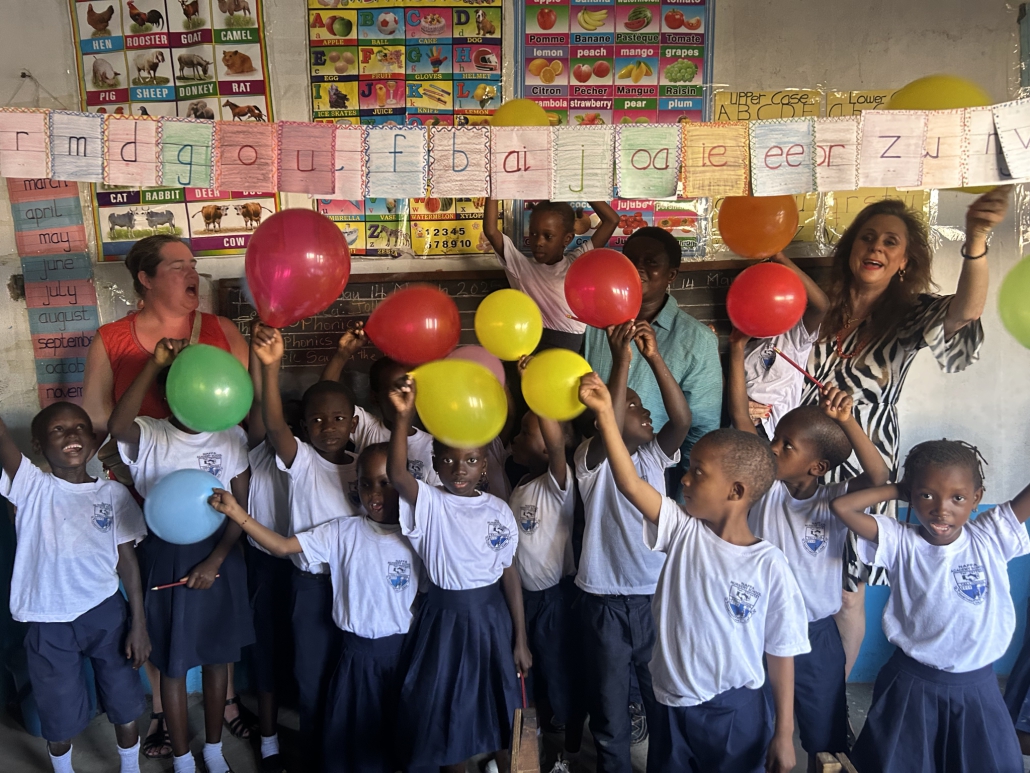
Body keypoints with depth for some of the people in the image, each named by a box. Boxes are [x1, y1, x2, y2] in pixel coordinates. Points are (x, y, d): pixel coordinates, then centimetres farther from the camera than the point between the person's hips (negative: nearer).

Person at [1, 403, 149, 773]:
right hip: (49, 623, -1)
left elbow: (128, 561, 1)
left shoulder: (114, 493, -2)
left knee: (125, 704, 15)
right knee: (59, 715, 16)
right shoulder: (31, 487, -6)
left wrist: (139, 623, 0)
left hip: (106, 614, 1)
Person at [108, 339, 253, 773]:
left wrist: (215, 560, -12)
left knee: (217, 656, 14)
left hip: (219, 557, 1)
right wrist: (154, 365, -35)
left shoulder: (231, 438, -4)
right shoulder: (150, 436, -6)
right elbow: (116, 427, -31)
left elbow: (243, 505, -4)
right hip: (167, 558, -1)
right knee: (173, 663, 9)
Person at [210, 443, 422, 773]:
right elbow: (283, 546, -12)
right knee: (354, 736, 12)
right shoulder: (342, 532, -6)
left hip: (404, 652, 0)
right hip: (358, 653, 0)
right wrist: (237, 513, -23)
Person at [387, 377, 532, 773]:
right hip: (446, 616, -1)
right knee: (448, 708, 11)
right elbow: (396, 475, -32)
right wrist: (403, 417, -46)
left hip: (492, 616, 2)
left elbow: (509, 573, 1)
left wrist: (520, 640, 3)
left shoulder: (499, 510, -4)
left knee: (498, 706, 15)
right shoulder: (429, 503, -11)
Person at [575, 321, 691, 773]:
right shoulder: (591, 458, -9)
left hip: (656, 597, 4)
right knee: (609, 707, 12)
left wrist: (654, 358, -26)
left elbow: (682, 420, -16)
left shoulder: (655, 454, 2)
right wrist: (621, 361, -37)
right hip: (604, 602, -3)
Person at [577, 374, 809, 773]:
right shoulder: (683, 530, -7)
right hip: (671, 705, 4)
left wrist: (783, 733, -3)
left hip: (737, 711, -3)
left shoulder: (770, 566, -14)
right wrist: (605, 412, -25)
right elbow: (631, 484, -19)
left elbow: (780, 653, -7)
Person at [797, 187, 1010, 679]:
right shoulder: (826, 309, 1)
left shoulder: (909, 315, -7)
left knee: (845, 597, 11)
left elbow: (965, 311, -30)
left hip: (860, 472, -2)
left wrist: (976, 241, -49)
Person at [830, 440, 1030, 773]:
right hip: (912, 685, -1)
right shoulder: (900, 543, -13)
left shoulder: (993, 538, -7)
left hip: (977, 687, 2)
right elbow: (842, 506, -24)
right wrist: (898, 490, -14)